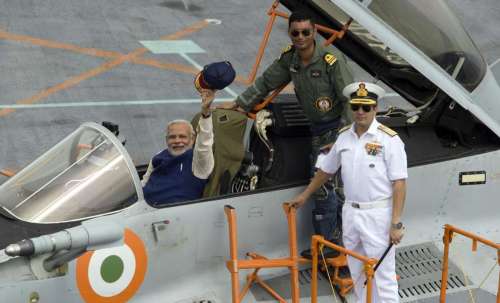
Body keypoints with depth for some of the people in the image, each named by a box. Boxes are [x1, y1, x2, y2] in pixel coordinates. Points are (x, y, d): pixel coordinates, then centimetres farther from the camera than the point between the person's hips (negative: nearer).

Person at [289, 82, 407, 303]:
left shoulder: (389, 139, -11)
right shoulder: (344, 136, 6)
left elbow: (399, 183, -13)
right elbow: (326, 169, 20)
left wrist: (396, 224, -17)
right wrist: (305, 195, 27)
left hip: (378, 214, -6)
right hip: (350, 212, 6)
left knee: (383, 273, -1)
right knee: (357, 272, 16)